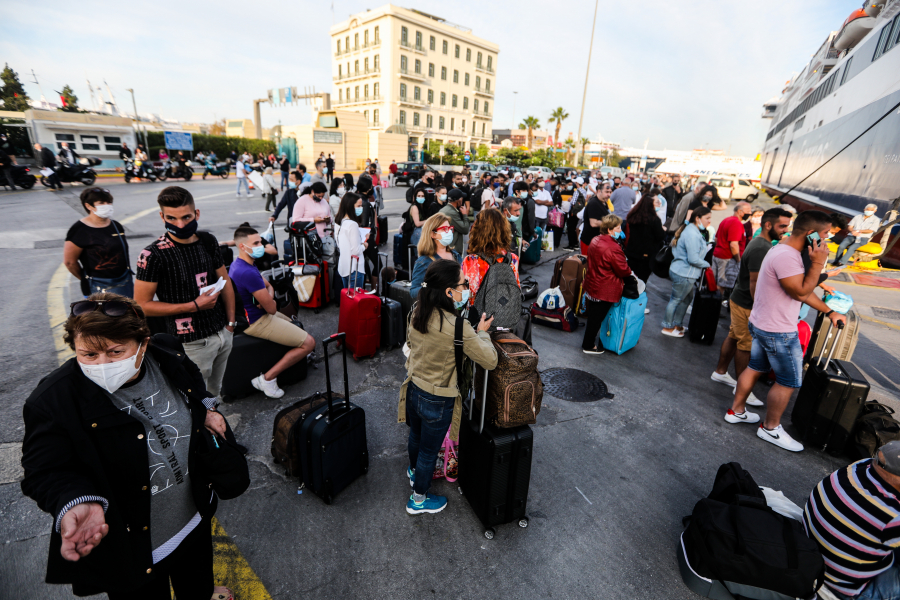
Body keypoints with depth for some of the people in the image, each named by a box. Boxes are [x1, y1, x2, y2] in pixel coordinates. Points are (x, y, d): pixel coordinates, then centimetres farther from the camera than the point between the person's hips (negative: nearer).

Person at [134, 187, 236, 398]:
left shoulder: (208, 241, 2)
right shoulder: (153, 255, -15)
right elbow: (142, 305, -13)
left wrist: (231, 321, 8)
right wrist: (194, 306, -18)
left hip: (223, 333, 5)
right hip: (192, 343, -5)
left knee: (216, 392, 19)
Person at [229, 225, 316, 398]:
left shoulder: (238, 265, 4)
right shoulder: (248, 272, -29)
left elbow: (268, 286, 12)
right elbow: (271, 308, -25)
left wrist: (267, 299, -11)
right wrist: (270, 302, 0)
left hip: (248, 315, 11)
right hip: (256, 322, -11)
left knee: (296, 325, 29)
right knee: (308, 343, -11)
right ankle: (268, 378, -7)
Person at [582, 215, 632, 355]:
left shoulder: (595, 240, 2)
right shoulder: (613, 248, -27)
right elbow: (623, 270, -19)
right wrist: (630, 271, 5)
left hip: (592, 284, 9)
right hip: (605, 291, -9)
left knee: (593, 316, 22)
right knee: (596, 318, 6)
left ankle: (588, 341, 38)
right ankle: (588, 346, 20)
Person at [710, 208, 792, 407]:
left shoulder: (762, 243, 10)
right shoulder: (760, 249, -23)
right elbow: (755, 284, -25)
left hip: (740, 301, 10)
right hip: (747, 306, -10)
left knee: (734, 337, 18)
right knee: (746, 345, 0)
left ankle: (720, 372, 31)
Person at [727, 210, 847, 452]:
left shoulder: (785, 250, 9)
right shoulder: (787, 257, -25)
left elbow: (803, 291, 15)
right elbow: (801, 292, -22)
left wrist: (829, 312, 14)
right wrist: (818, 263, -20)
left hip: (762, 325, 10)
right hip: (779, 332, -10)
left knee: (754, 368, 20)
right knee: (788, 382, 5)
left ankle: (736, 410, 33)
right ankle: (771, 428, 20)